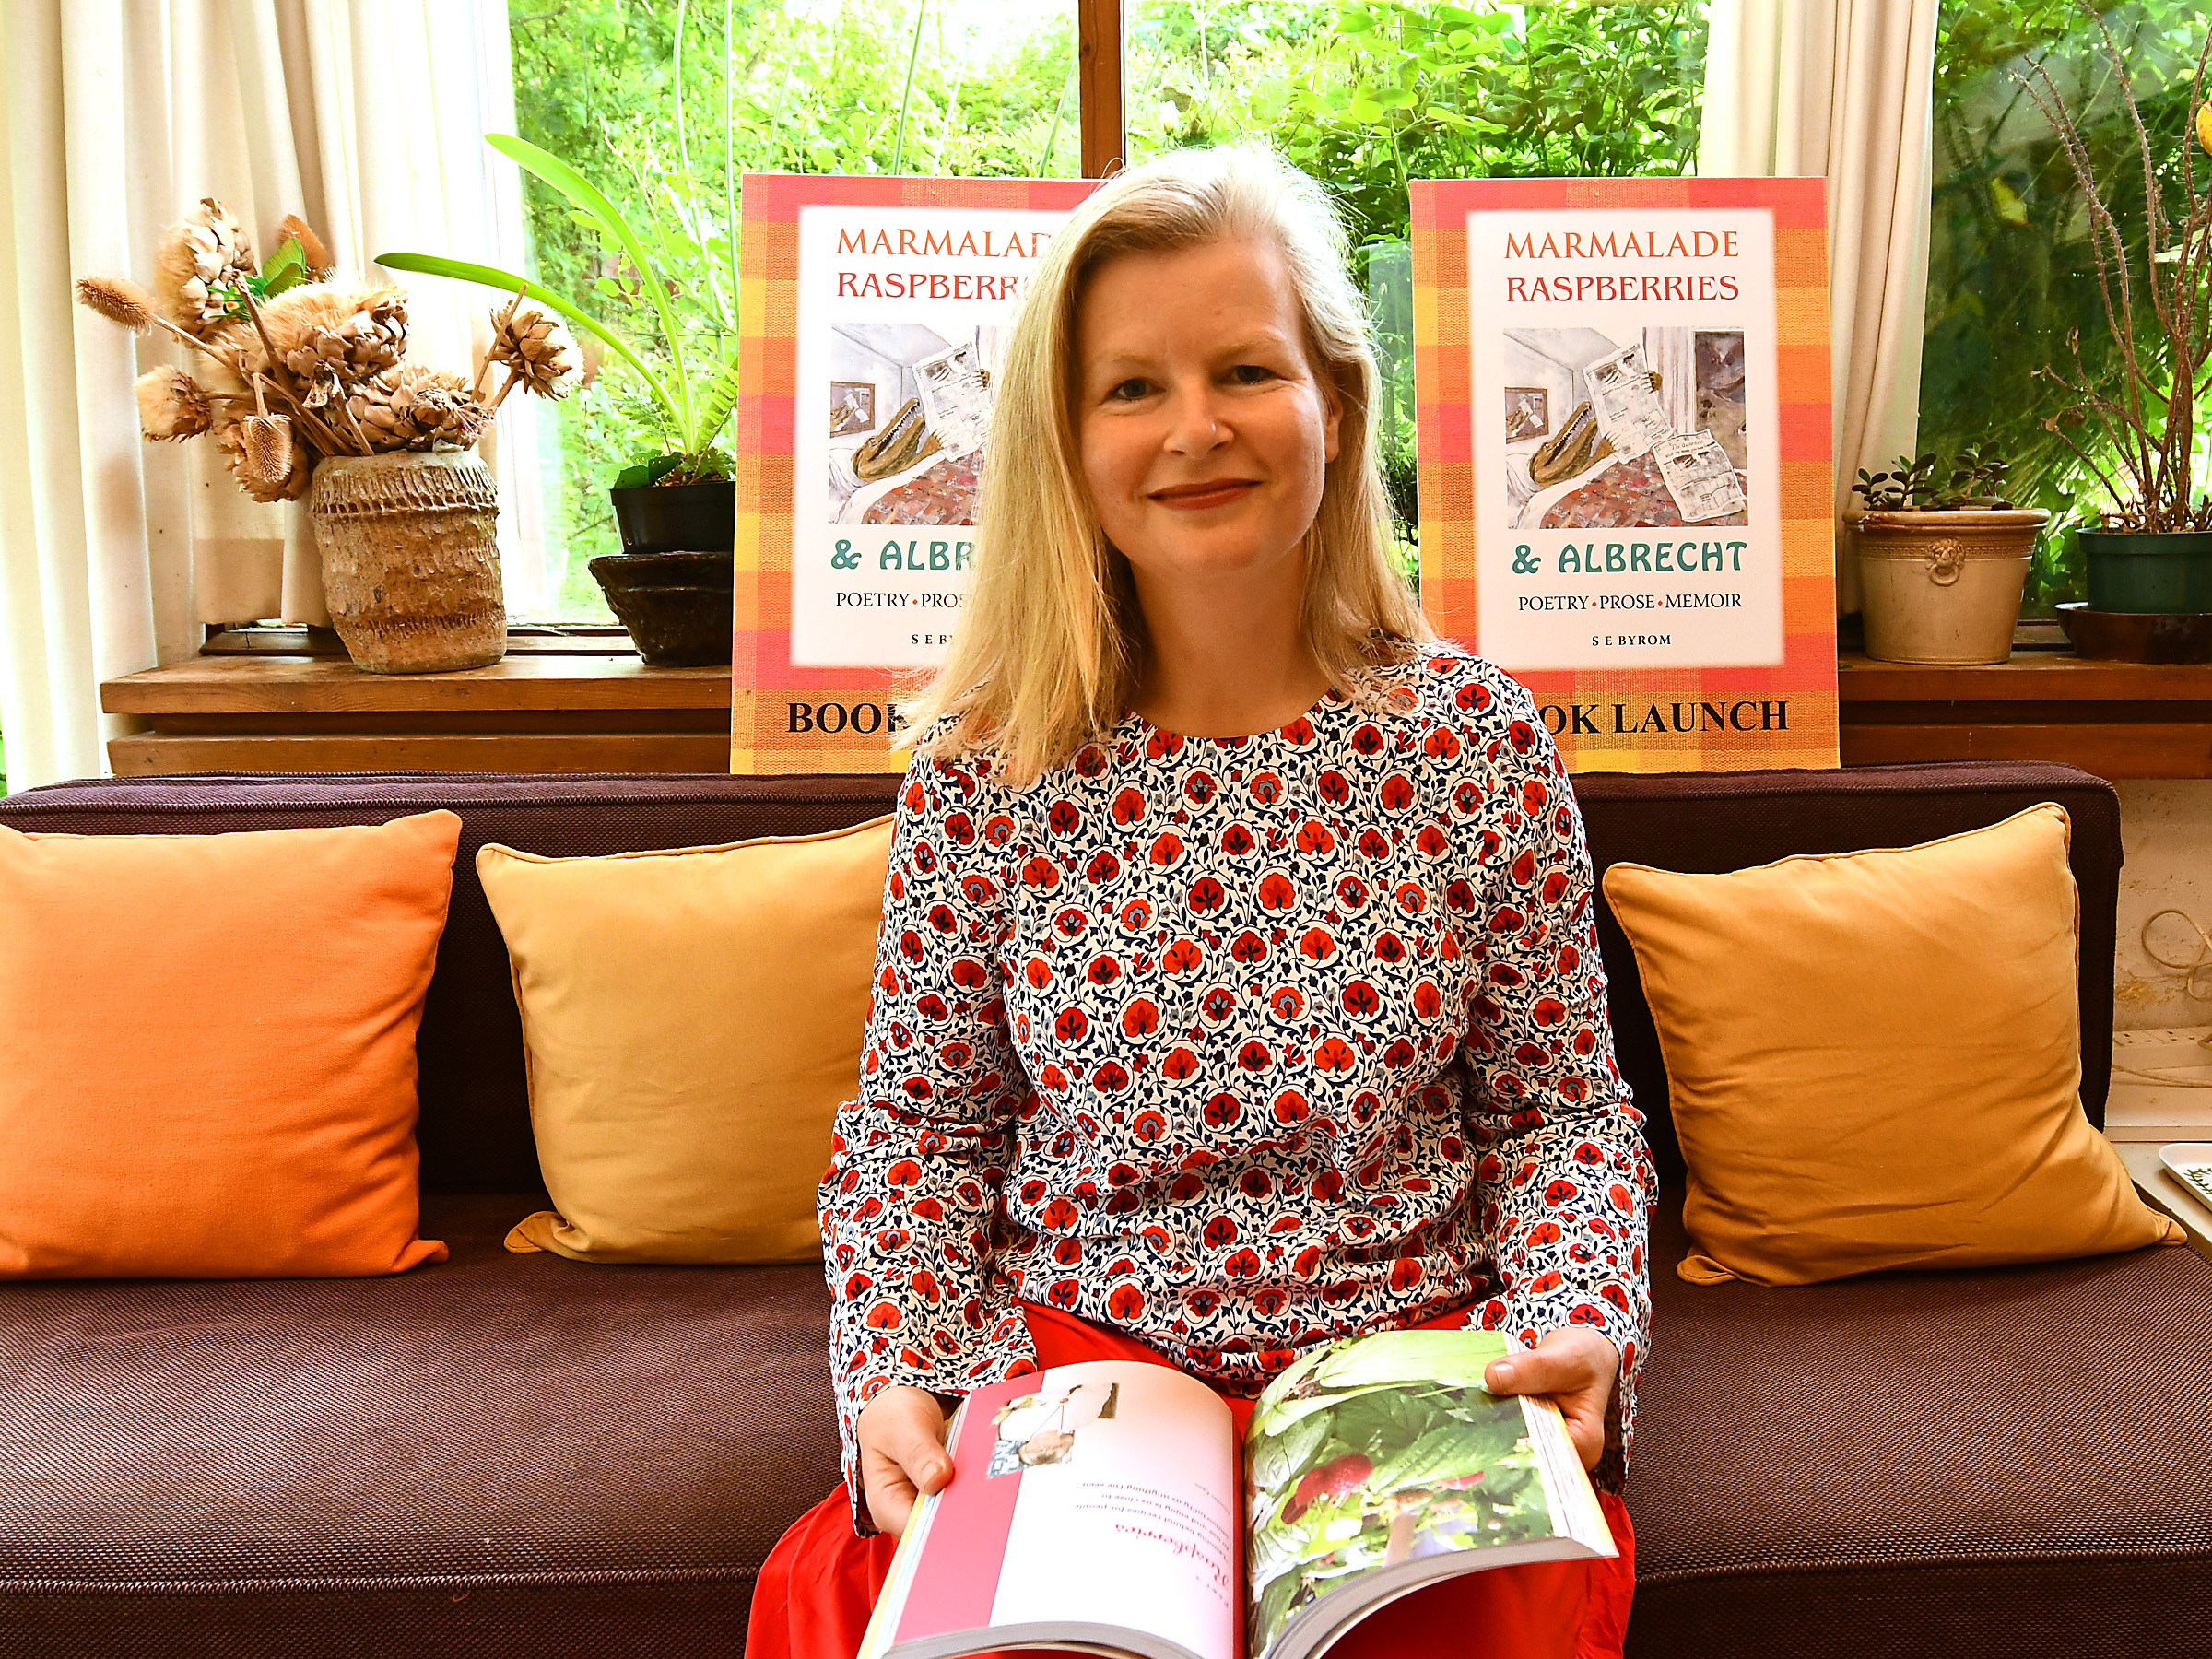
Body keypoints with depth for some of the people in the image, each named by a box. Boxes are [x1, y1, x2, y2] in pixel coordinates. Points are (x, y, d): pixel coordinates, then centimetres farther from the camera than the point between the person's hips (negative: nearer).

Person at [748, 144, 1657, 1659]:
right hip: (1061, 1362, 1)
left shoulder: (1474, 736, -4)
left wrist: (1577, 1331, -14)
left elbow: (1563, 1108, 3)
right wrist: (898, 1378, -11)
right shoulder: (985, 765, -4)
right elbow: (919, 1123, 4)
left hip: (1409, 1369, 0)